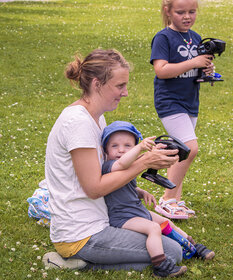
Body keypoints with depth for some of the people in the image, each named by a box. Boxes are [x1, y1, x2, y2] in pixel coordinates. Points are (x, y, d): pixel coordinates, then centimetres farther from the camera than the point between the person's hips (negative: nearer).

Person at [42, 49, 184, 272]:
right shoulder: (78, 121, -20)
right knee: (172, 253, -6)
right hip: (81, 235, -10)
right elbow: (93, 188, -20)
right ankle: (82, 261, -7)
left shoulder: (96, 117, 11)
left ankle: (79, 260, 9)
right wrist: (143, 163, -18)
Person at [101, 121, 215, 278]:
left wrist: (142, 193, 7)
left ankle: (193, 246, 38)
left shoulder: (129, 168, 10)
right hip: (122, 217, -10)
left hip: (139, 211, 10)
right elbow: (121, 164, -47)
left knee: (167, 223, 20)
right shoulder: (109, 166, -22)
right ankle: (161, 267, -29)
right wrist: (140, 147, -54)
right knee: (154, 228, -29)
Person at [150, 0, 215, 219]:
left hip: (189, 103, 8)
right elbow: (161, 70, -21)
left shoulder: (195, 38, 11)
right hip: (169, 102, -8)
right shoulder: (163, 38, -10)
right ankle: (167, 200, -8)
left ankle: (175, 200, 22)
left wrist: (207, 68, -3)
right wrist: (193, 63, -23)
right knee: (191, 148, -17)